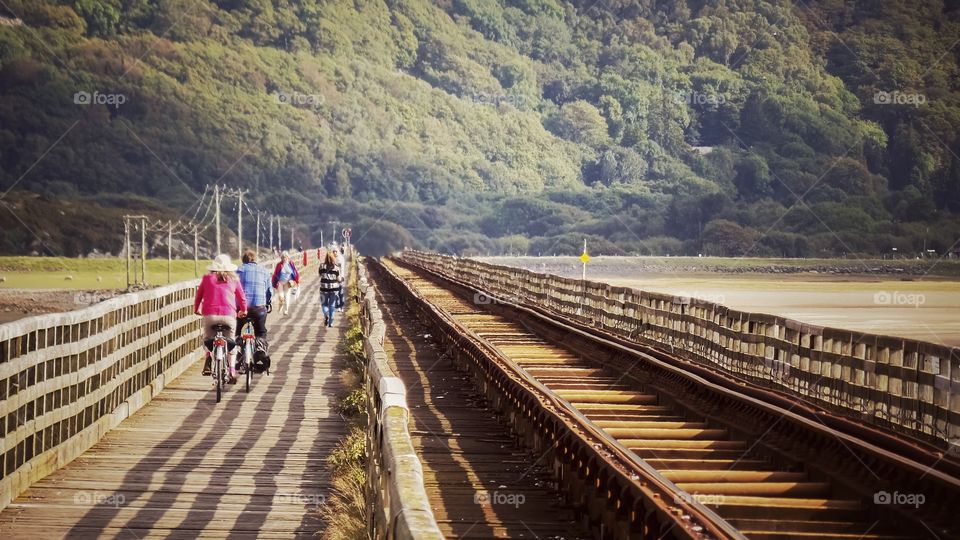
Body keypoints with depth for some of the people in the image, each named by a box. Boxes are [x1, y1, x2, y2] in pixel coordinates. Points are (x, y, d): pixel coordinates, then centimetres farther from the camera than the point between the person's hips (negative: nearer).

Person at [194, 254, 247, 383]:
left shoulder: (207, 279, 10)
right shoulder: (233, 280, 11)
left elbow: (198, 295, 17)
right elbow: (242, 298, 18)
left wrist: (196, 309, 36)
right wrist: (243, 310, 37)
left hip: (210, 314, 0)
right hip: (229, 315, 0)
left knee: (208, 339, 20)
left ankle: (208, 359, -7)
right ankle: (232, 371, 8)